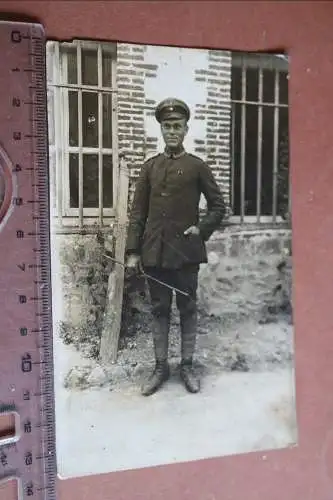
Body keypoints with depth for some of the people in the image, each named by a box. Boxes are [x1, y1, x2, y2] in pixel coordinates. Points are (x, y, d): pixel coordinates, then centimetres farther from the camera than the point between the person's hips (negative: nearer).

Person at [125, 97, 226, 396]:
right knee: (160, 310, 10)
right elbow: (138, 212, 6)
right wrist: (133, 251, 1)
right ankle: (161, 367, 21)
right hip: (155, 252, 2)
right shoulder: (150, 167, 8)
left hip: (186, 251, -2)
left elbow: (219, 206, 8)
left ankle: (187, 366, 21)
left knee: (188, 308, 8)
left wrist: (202, 229, -8)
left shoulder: (197, 166, 3)